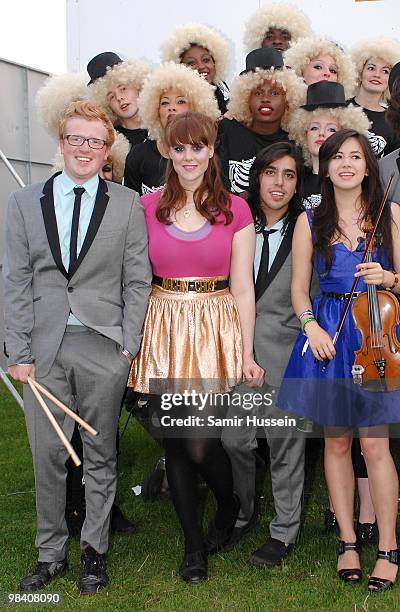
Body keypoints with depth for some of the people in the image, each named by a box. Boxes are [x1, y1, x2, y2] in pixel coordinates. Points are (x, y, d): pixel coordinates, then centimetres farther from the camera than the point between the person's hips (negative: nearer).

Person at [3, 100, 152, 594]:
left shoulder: (127, 205, 3)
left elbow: (138, 280, 2)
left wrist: (128, 347, -4)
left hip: (103, 348, -1)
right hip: (43, 348, 1)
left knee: (100, 454, 9)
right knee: (47, 453, 5)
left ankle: (94, 550, 25)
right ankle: (51, 553, 22)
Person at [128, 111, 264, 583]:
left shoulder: (234, 210, 2)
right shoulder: (147, 207, 4)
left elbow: (242, 288, 1)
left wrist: (247, 353, 0)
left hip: (216, 330, -2)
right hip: (164, 330, 2)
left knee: (200, 440, -7)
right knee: (173, 440, 5)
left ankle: (230, 509, 27)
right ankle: (194, 544, 23)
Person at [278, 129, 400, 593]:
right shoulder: (310, 221, 7)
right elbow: (299, 289, 6)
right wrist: (312, 327, -10)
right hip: (326, 333, 2)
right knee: (336, 442, 7)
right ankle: (347, 542, 20)